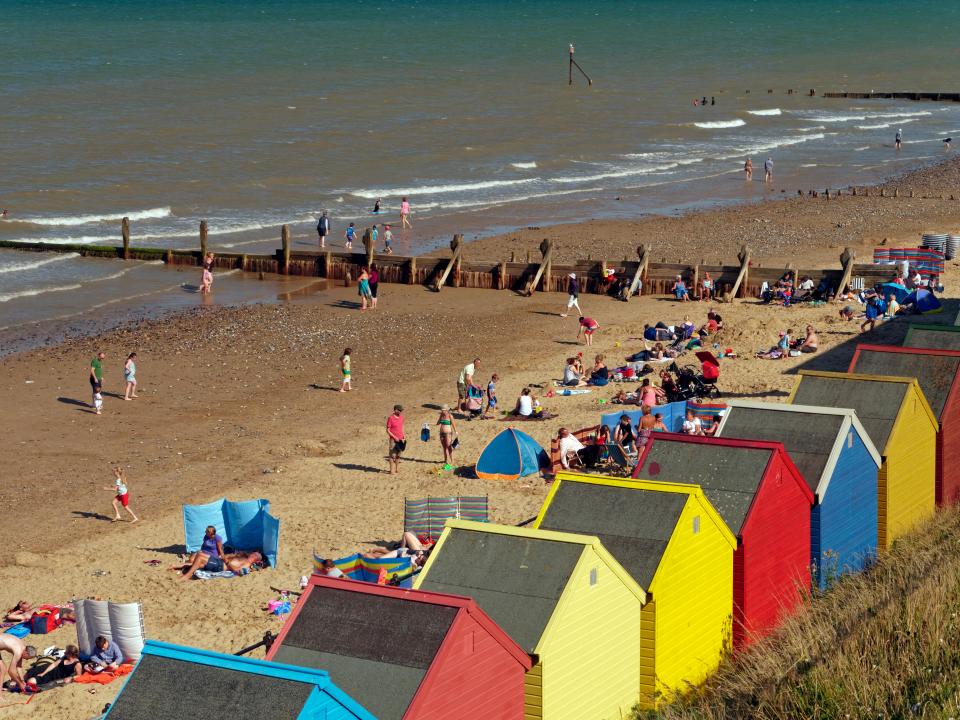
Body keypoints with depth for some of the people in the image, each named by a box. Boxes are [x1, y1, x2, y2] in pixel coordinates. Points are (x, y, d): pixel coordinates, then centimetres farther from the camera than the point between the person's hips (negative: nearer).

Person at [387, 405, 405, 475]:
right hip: (393, 439, -6)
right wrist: (394, 437, -17)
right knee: (392, 455, -4)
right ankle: (392, 471, -1)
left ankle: (397, 469, 20)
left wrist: (403, 435, 6)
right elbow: (388, 430, -10)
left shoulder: (401, 417, 8)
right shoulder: (390, 418, -12)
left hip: (400, 439, 6)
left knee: (398, 455, 13)